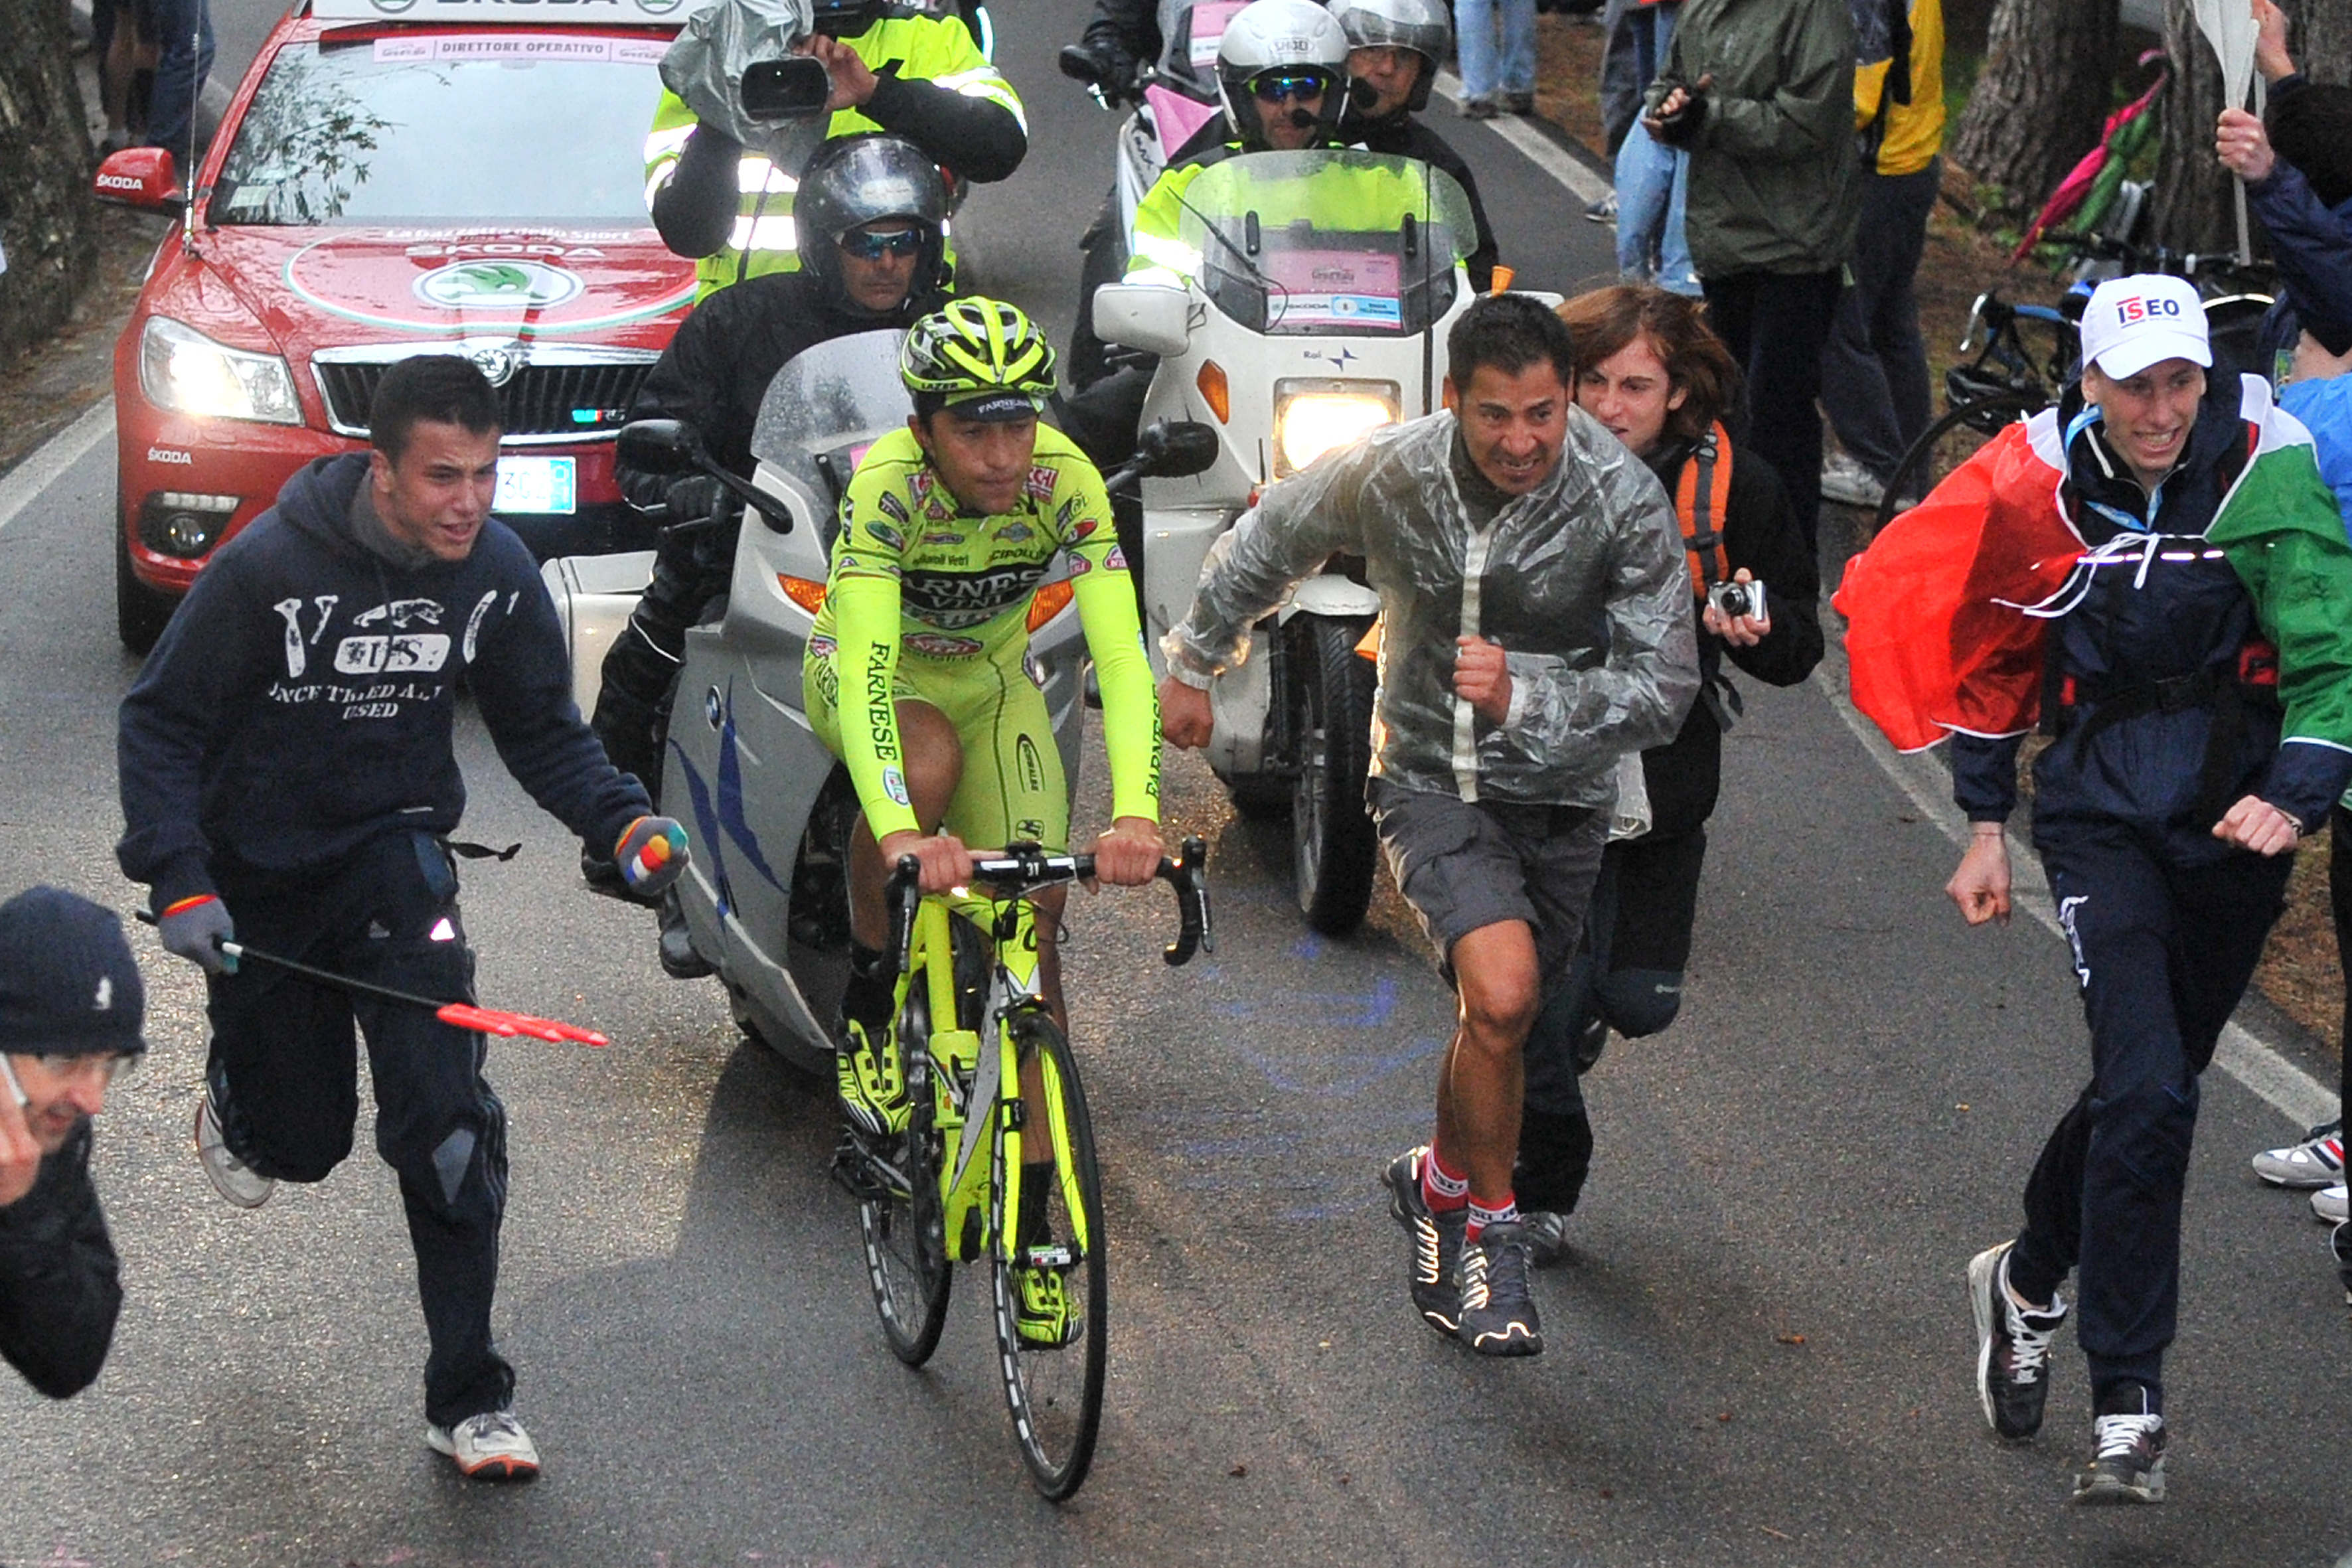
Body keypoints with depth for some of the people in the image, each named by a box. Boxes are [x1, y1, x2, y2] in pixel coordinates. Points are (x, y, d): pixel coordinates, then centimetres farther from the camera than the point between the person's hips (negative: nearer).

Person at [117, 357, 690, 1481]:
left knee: (447, 1119, -14)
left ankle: (469, 1398, -4)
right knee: (304, 1139, 10)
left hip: (393, 853, 2)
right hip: (255, 878, -2)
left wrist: (622, 820, -19)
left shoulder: (496, 574, -12)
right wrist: (178, 881, -24)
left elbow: (543, 731, 0)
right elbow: (159, 723, -14)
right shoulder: (269, 569, -23)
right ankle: (237, 1106, 50)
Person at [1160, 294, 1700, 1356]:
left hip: (1557, 798, 1)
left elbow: (1663, 692, -19)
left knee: (1496, 1020, 13)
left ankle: (1441, 1185, 43)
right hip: (1429, 781, -1)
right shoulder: (1386, 476, -14)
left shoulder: (1625, 503, -19)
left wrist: (1522, 699, -34)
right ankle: (1490, 1225, -4)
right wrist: (1192, 666, 19)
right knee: (1503, 991, -24)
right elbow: (1263, 547, 6)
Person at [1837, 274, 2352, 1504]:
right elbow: (1991, 656, 10)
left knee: (2146, 1090, 13)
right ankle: (2127, 1405, -6)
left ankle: (2026, 1284, 41)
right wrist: (1985, 825, 12)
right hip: (2102, 813, -1)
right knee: (2148, 1096, -16)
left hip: (2236, 822, 1)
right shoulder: (2041, 484, -5)